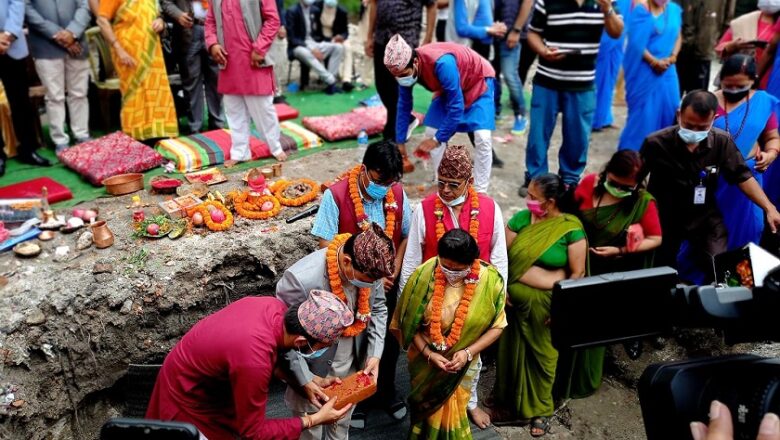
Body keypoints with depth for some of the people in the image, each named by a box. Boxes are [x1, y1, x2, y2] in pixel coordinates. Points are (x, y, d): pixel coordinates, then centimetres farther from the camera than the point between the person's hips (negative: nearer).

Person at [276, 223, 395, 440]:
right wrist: (304, 379, -21)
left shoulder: (369, 267, -18)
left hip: (352, 371, 5)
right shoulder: (302, 279, -35)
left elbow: (378, 310, 0)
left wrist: (375, 354, -8)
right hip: (313, 374, -4)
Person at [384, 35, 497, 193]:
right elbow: (404, 105, -6)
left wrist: (437, 139, -28)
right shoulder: (406, 68, -20)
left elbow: (456, 106, -35)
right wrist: (400, 143, -4)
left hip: (479, 81, -6)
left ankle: (480, 191, -8)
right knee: (432, 133, -1)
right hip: (450, 88, 7)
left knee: (482, 138, -20)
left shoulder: (442, 64, -42)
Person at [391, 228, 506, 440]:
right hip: (425, 360, 0)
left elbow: (497, 326, -10)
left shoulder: (490, 280, -20)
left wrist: (468, 352, -20)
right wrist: (428, 354, -18)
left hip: (462, 363, 0)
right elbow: (408, 322, -11)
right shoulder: (424, 275, -21)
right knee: (427, 410, 20)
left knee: (453, 413, 17)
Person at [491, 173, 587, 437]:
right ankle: (509, 402, 35)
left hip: (547, 304, -3)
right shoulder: (521, 219, -1)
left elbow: (577, 273, -9)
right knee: (512, 352, 14)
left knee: (543, 355, 12)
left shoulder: (571, 228, -10)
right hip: (515, 301, 3)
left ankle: (540, 409, 32)